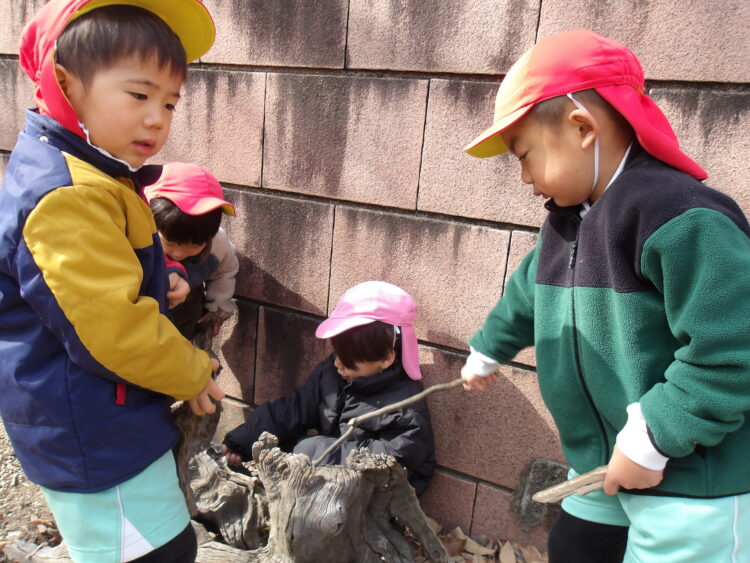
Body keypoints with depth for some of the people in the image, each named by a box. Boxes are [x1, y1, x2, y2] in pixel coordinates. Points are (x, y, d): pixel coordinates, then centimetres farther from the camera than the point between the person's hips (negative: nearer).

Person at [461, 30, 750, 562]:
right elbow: (528, 294, 21)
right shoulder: (567, 219, 5)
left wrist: (653, 439, -24)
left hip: (697, 483, -8)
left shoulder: (682, 218, -26)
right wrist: (487, 350, 35)